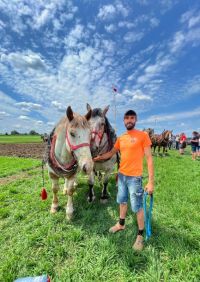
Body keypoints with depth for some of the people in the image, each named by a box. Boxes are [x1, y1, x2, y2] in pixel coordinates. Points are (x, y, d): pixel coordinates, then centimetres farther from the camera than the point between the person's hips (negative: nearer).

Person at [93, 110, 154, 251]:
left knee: (137, 206, 7)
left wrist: (151, 181, -16)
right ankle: (121, 224, 45)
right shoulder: (121, 138, 6)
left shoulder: (143, 135, -11)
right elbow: (111, 153, 17)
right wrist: (97, 158, 11)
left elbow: (149, 158, -12)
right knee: (122, 201, 22)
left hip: (135, 177, -6)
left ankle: (140, 235, 30)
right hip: (121, 175, 6)